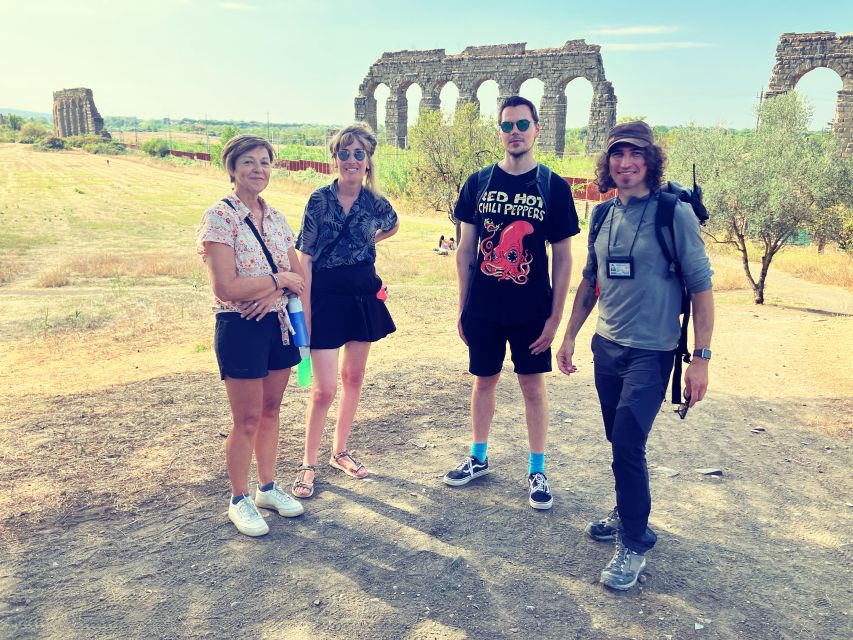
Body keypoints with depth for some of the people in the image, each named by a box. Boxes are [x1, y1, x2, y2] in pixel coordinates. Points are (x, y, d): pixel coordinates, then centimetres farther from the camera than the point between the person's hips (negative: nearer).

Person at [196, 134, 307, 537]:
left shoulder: (274, 217, 7)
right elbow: (225, 287, -21)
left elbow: (298, 274, 7)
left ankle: (268, 488, 32)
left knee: (271, 411, 16)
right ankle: (239, 500, 22)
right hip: (240, 328, -6)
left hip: (278, 323, 6)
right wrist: (279, 279, -14)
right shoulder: (219, 216, -13)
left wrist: (272, 293, -12)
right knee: (247, 420, 4)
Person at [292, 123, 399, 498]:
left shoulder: (376, 204, 0)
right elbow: (305, 258, -9)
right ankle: (308, 463, 13)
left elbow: (393, 226, 25)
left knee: (353, 378, 13)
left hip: (364, 297, 4)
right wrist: (305, 310, -13)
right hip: (326, 296, -4)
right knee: (324, 388, -6)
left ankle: (340, 451, 31)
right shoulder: (320, 200, -9)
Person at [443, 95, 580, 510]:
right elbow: (465, 249, 5)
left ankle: (537, 470, 22)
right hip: (483, 309, 2)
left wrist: (555, 317, -7)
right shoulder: (478, 183, 1)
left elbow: (562, 258, -3)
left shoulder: (554, 187, -4)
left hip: (532, 311, -2)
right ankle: (478, 457, 32)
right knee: (484, 380, 14)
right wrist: (462, 308, 3)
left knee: (532, 386, 8)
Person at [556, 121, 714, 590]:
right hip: (606, 346, 6)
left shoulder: (676, 213, -11)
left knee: (627, 445, -8)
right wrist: (569, 336, 14)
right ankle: (627, 514, 37)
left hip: (651, 352, -5)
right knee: (619, 441, 16)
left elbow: (700, 287, -10)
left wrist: (701, 357, -12)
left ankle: (635, 542, 11)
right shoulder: (604, 214, 5)